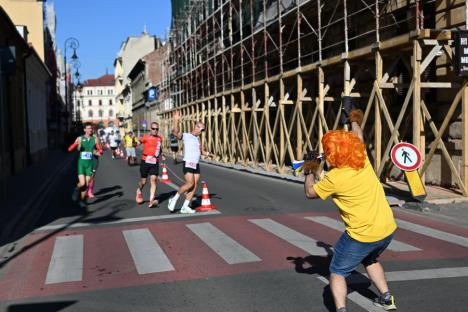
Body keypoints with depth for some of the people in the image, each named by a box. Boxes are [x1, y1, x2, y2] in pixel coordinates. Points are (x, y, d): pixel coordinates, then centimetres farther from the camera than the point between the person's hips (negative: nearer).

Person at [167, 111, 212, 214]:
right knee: (190, 183, -20)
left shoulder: (198, 138, 19)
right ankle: (174, 199, -2)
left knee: (194, 186, 0)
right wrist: (176, 120, -32)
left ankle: (185, 207, 5)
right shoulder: (185, 136, -3)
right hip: (188, 164, -7)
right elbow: (175, 132, -22)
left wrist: (207, 153, 11)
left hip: (197, 165, 7)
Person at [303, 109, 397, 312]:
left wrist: (310, 172, 14)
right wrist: (355, 122, 38)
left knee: (337, 273, 8)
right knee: (370, 259, 34)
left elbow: (310, 192, -3)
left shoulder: (334, 177, -20)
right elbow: (358, 139, 19)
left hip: (362, 235, -7)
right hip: (388, 229, 7)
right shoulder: (364, 161, -4)